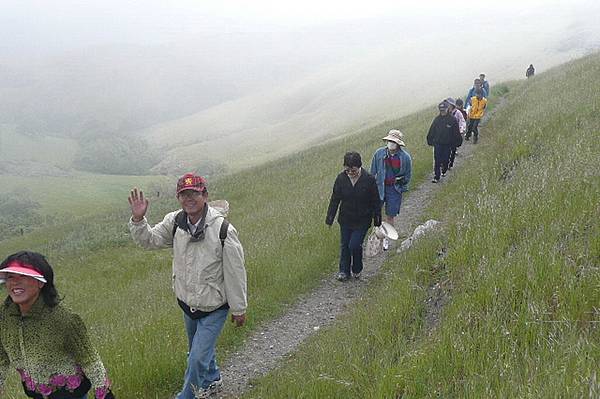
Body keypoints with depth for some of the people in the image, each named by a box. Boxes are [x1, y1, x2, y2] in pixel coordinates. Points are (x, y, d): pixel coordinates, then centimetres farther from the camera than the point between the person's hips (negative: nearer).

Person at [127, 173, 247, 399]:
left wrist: (239, 310, -10)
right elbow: (149, 240, 4)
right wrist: (138, 219, -17)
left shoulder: (223, 229, -25)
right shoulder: (175, 222, -9)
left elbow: (235, 273, -18)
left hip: (214, 308, -6)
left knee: (198, 357, -5)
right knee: (200, 348, 26)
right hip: (187, 303, 6)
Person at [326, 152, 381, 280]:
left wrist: (377, 220, 0)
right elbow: (335, 199, 1)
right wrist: (330, 217, 1)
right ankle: (344, 271, 29)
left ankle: (357, 269, 19)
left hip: (362, 221, -3)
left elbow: (375, 201, -5)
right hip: (345, 219, 3)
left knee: (354, 245, -8)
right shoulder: (341, 178, -8)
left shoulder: (369, 179, -15)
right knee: (344, 245, 11)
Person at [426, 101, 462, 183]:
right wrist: (430, 141, 7)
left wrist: (455, 142, 2)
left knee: (445, 159, 12)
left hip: (447, 144, 0)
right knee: (437, 161, -3)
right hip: (437, 143, 1)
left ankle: (444, 170, 41)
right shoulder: (437, 119, -1)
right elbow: (431, 131, 6)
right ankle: (436, 177, 1)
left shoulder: (452, 119, -7)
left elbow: (456, 133, 1)